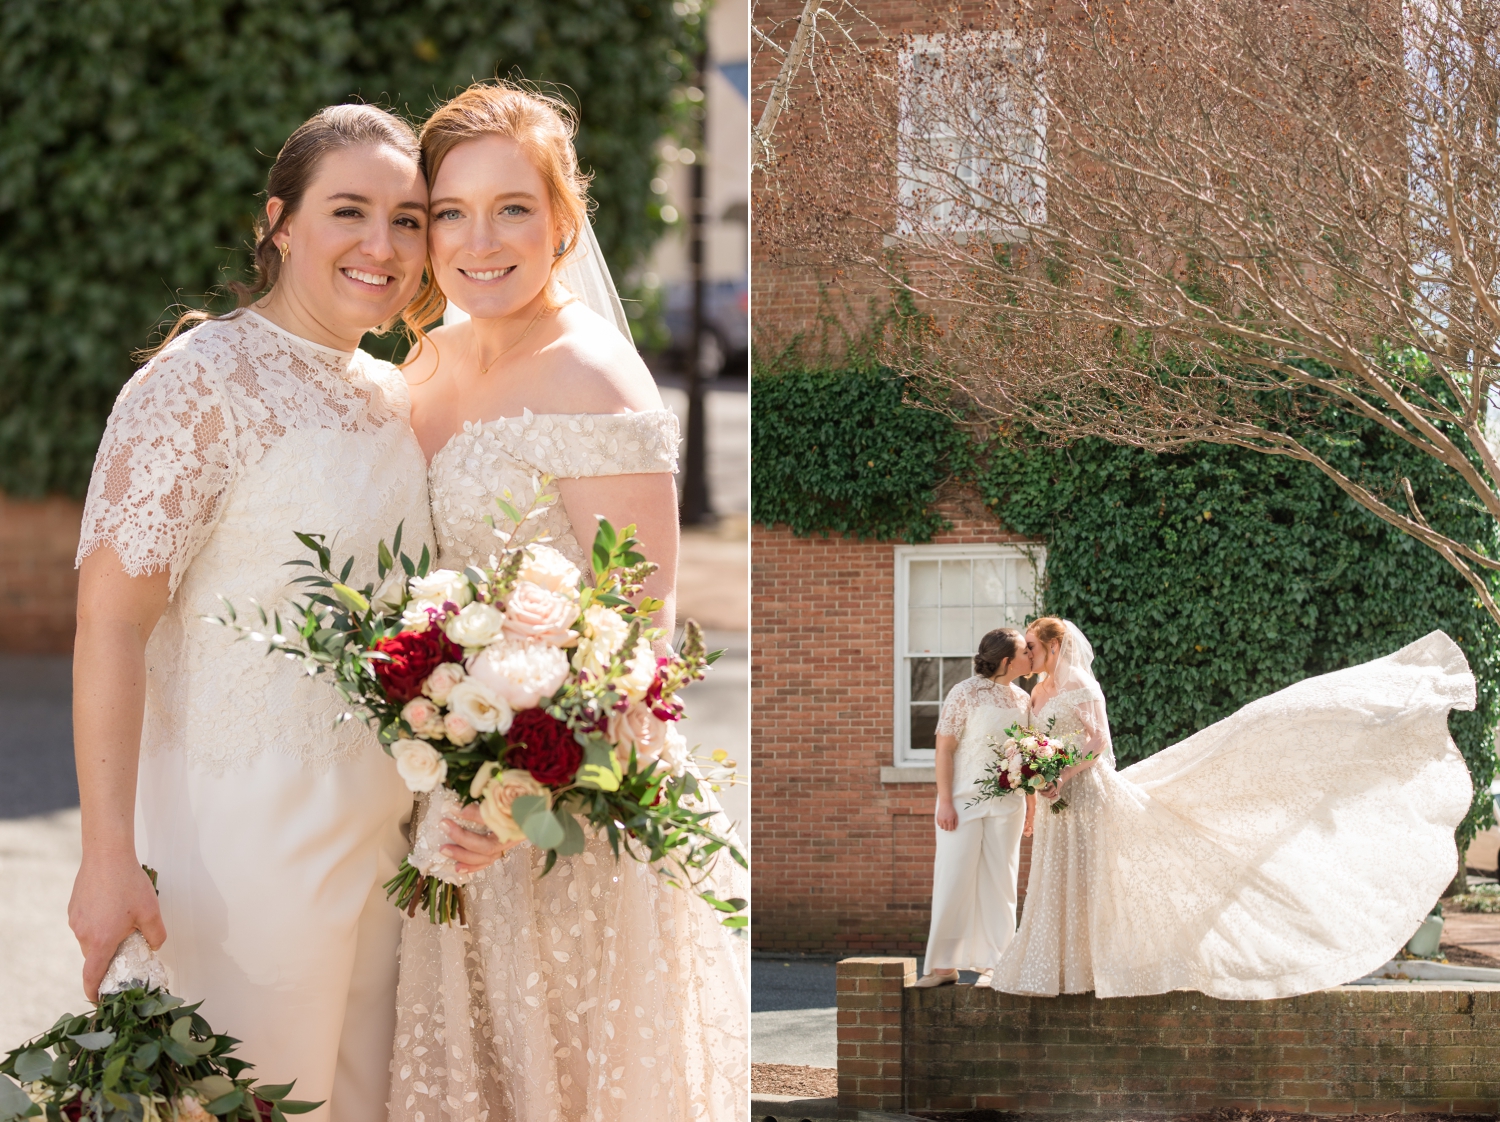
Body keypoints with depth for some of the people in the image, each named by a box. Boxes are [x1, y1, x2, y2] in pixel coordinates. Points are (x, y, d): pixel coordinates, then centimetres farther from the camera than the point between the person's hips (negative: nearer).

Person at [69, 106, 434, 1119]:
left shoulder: (398, 397, 9)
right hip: (246, 831, -7)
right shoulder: (201, 384, -14)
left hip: (382, 831, 7)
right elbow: (110, 622, -19)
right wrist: (108, 856, -24)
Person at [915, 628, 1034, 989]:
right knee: (954, 877, -3)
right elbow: (944, 747, -9)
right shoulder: (966, 694, -8)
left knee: (999, 881, 5)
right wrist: (945, 802, -13)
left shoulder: (1023, 699, 8)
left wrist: (1031, 801, 12)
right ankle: (944, 965, 4)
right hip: (964, 801, -5)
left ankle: (992, 964, 11)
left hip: (1006, 806, 5)